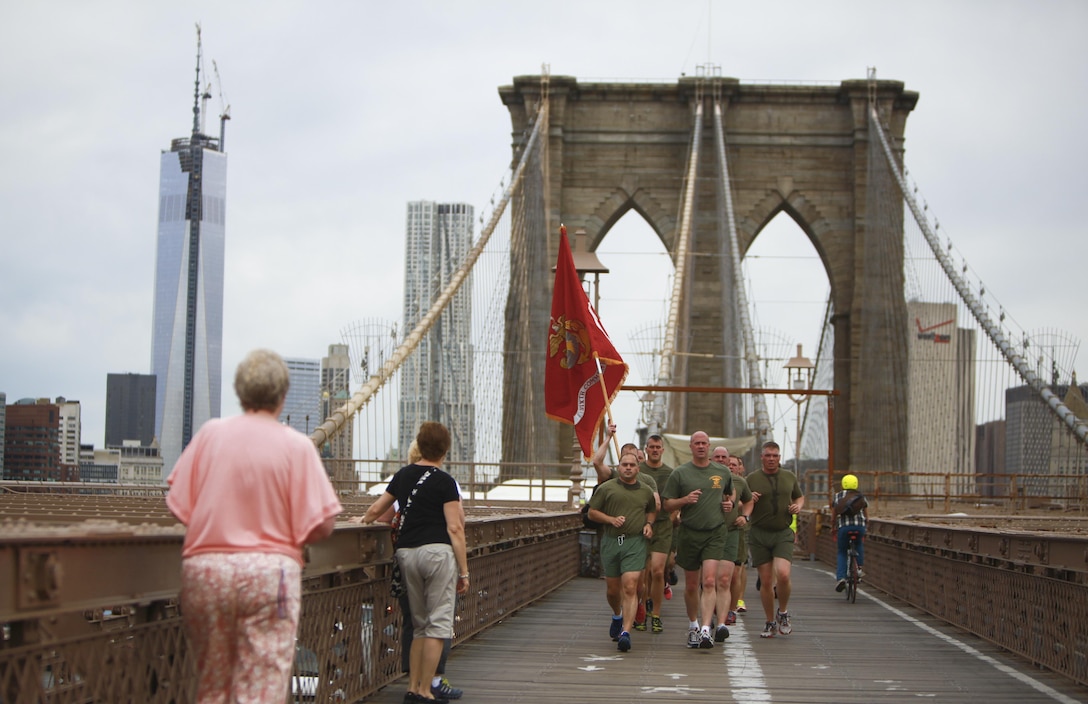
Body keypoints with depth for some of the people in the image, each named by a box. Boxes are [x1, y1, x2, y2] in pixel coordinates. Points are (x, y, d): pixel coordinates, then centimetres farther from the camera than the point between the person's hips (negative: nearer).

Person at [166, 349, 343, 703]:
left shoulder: (210, 433, 2)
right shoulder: (296, 445, -6)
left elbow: (178, 504, 3)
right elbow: (322, 524, -8)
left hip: (204, 568, 3)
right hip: (269, 570, -3)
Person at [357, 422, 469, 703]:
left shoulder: (403, 475, 12)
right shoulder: (444, 482, -5)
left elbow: (375, 510, 23)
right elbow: (455, 528, -9)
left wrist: (364, 520, 46)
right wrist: (464, 571, -5)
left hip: (406, 552, 6)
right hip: (437, 552, -6)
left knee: (420, 625, 16)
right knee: (438, 625, -2)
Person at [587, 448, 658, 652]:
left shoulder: (646, 491, 11)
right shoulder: (606, 488, 3)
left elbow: (652, 510, 28)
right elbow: (592, 513, 6)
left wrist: (649, 524, 8)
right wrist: (611, 519, -9)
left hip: (635, 543, -1)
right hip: (611, 542, 1)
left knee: (630, 587, -14)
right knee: (612, 588, 12)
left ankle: (625, 632, -20)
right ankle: (617, 616, 44)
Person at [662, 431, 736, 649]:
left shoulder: (722, 472, 8)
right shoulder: (679, 473, 1)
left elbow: (731, 492, 28)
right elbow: (666, 504, 3)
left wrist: (730, 502, 5)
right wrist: (685, 500, -15)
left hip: (715, 533, 0)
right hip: (689, 534, 0)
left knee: (710, 582, -15)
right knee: (691, 585, 10)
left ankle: (705, 630, -21)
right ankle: (693, 625, 31)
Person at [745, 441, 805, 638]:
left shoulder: (789, 477, 9)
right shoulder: (752, 479, 3)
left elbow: (800, 496, 25)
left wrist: (798, 506, 3)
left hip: (783, 534, 0)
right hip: (759, 535, 0)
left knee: (783, 574, -19)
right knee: (766, 581, 1)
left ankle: (783, 613, 7)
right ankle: (770, 623, 16)